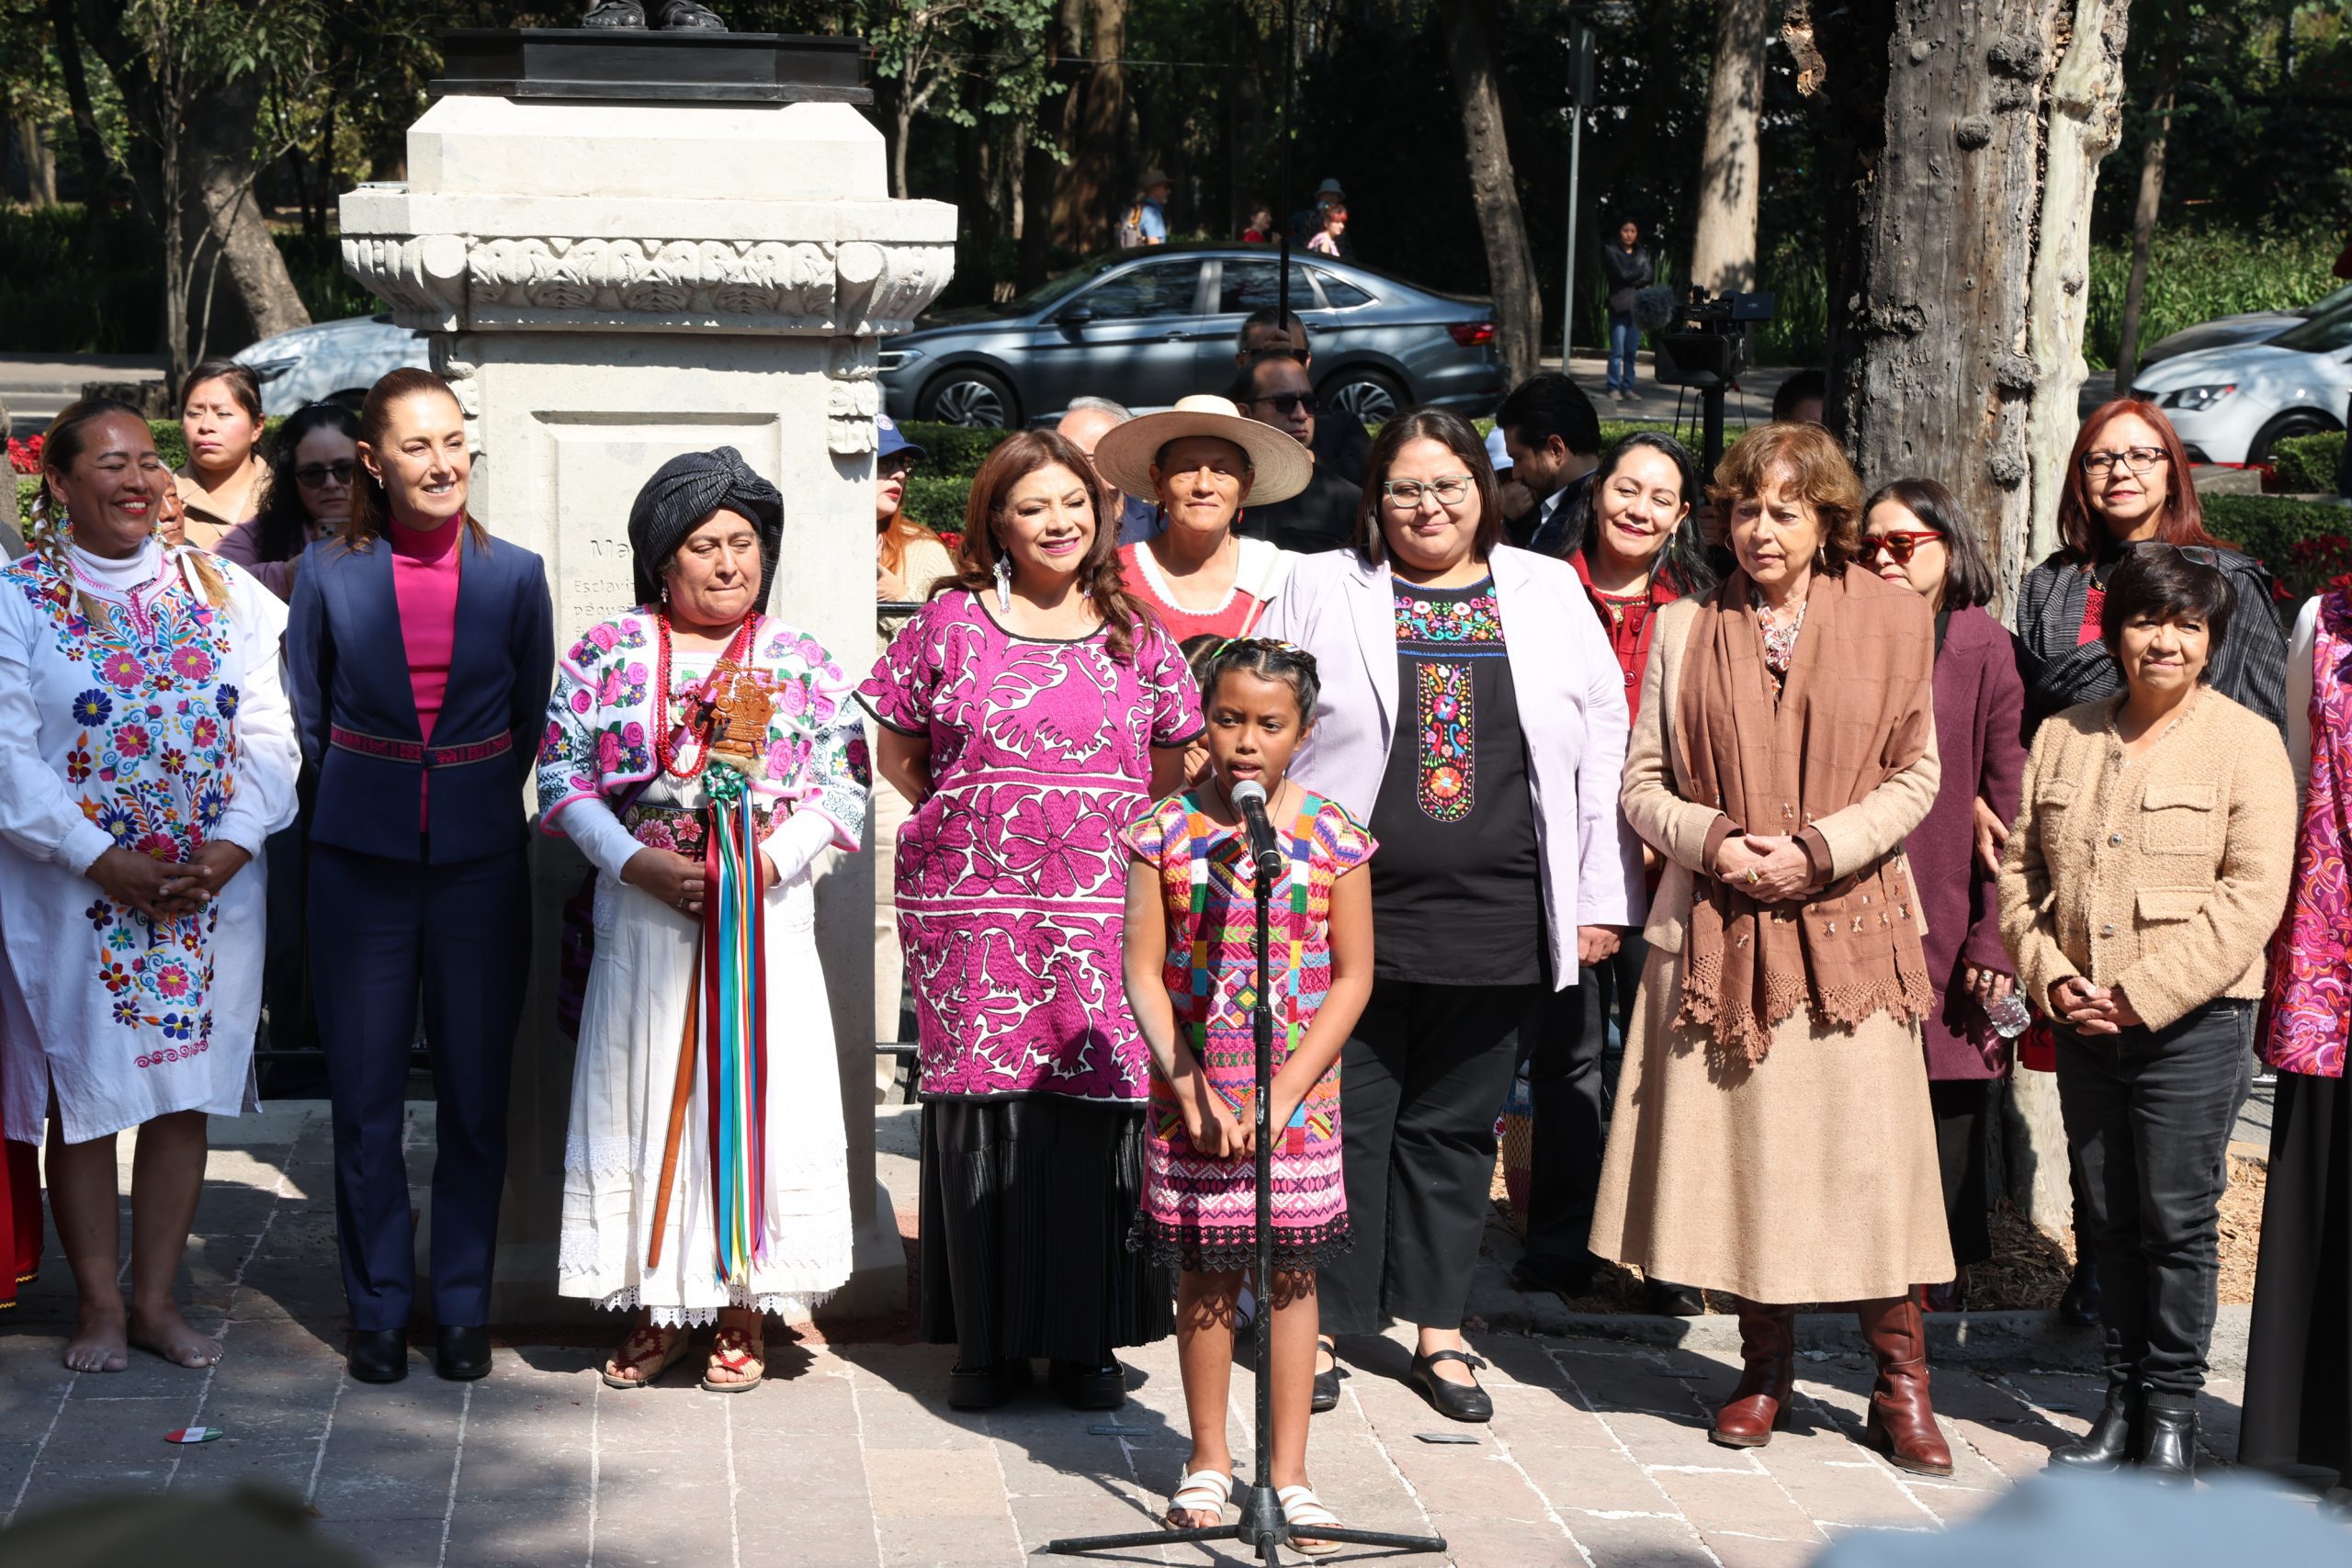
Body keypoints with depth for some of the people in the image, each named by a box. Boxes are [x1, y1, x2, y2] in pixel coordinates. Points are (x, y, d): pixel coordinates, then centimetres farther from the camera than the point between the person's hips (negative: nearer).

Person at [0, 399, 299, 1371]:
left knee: (186, 1090, 6)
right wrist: (107, 862, -16)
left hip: (213, 889, 3)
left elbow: (269, 735, 4)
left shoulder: (224, 591, 6)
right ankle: (98, 1303, 16)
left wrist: (231, 845, -11)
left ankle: (155, 1297, 18)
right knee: (82, 1092, 4)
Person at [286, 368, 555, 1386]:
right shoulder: (330, 573, 0)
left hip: (480, 861, 0)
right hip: (361, 862, 0)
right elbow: (307, 717, 11)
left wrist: (477, 803, 9)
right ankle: (377, 1311, 16)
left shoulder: (514, 575, 1)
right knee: (364, 1097, 3)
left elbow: (533, 721, 10)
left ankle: (463, 1309, 17)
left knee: (475, 1094, 5)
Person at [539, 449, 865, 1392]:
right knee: (648, 1097, 2)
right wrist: (636, 862, -11)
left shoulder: (802, 662, 6)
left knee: (757, 1095, -1)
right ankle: (660, 1310, 13)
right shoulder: (608, 654, 5)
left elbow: (842, 785, 2)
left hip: (768, 915, 0)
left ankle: (742, 1314, 9)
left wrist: (766, 861, -13)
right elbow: (563, 774, 2)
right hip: (644, 914, 0)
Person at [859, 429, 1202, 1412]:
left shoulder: (1134, 633, 9)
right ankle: (988, 1340, 10)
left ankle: (1086, 1339, 9)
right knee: (980, 1101, -1)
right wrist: (972, 820, 8)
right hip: (971, 907, -1)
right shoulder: (951, 621, 5)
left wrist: (1108, 833, 11)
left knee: (1096, 1104, -3)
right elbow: (896, 752, 13)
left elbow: (1173, 761, 19)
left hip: (1099, 913, 1)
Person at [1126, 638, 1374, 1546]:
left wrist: (1283, 1093, -9)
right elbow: (1143, 971, -2)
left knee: (1290, 1275, 4)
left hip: (1298, 1095, 0)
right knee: (1204, 1274, 7)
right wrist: (1191, 1088, -11)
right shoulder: (1166, 832, -2)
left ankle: (1288, 1472, 13)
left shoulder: (1332, 836, -1)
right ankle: (1209, 1459, 21)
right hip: (1193, 1093, 0)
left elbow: (1353, 977, -1)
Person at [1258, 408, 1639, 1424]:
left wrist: (1602, 896, 3)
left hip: (1494, 918, 2)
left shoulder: (1549, 595, 10)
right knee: (1342, 1119, 2)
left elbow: (1603, 747, 9)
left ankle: (1438, 1330, 20)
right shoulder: (1319, 592, 6)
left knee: (1455, 1126, 10)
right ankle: (1317, 1327, 14)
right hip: (1348, 909, -1)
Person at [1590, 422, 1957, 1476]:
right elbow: (1642, 784, 8)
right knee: (1735, 1141, 3)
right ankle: (1766, 1367, 17)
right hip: (1717, 924, 1)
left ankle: (1900, 1383, 6)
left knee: (1868, 1146, -4)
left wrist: (1818, 847, -10)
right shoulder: (1686, 629, 9)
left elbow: (1915, 778, 4)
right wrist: (1713, 840, -10)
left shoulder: (1890, 622, 5)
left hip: (1848, 923, -1)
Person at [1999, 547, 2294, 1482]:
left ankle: (2172, 1413, 10)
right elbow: (2021, 869, 12)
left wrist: (2142, 995, -15)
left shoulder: (2246, 742, -4)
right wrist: (2050, 977, -4)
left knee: (2178, 1219, -1)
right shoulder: (2065, 738, 10)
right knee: (2110, 1219, 10)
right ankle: (2121, 1404, 20)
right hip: (2084, 1021, 4)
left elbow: (2252, 894, -11)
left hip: (2193, 1021, -4)